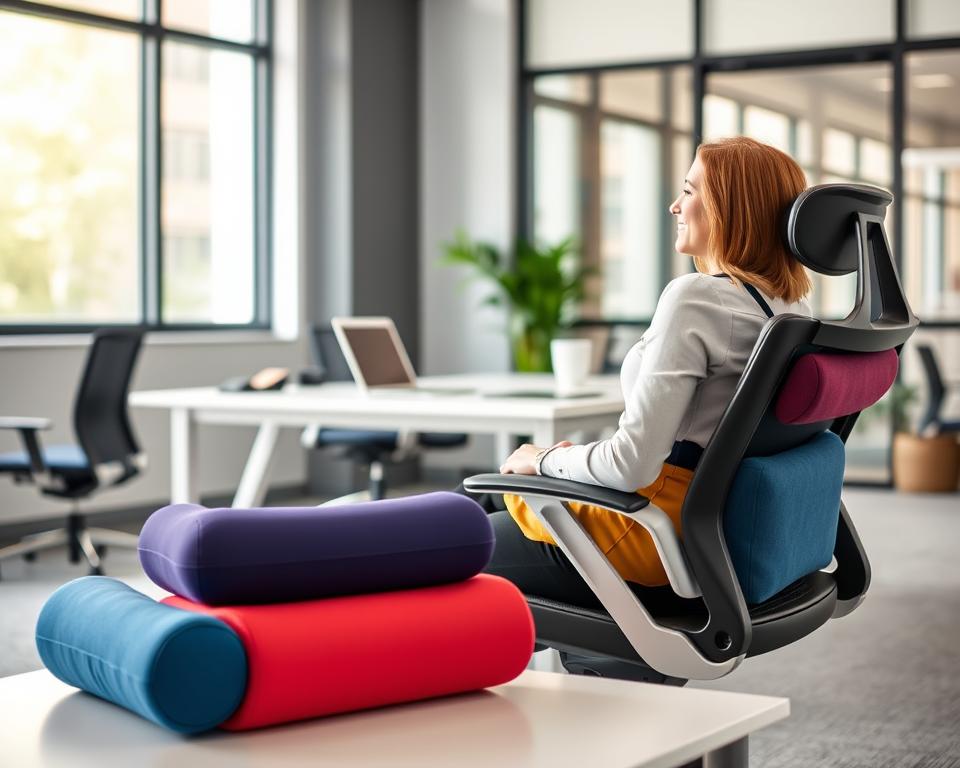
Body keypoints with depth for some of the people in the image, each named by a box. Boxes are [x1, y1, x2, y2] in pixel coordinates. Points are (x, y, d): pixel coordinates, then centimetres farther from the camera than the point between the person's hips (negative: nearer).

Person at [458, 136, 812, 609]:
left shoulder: (695, 297, -23)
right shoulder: (793, 307, 4)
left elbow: (632, 464, -28)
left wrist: (546, 459, -9)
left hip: (651, 541, -9)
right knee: (479, 494, 27)